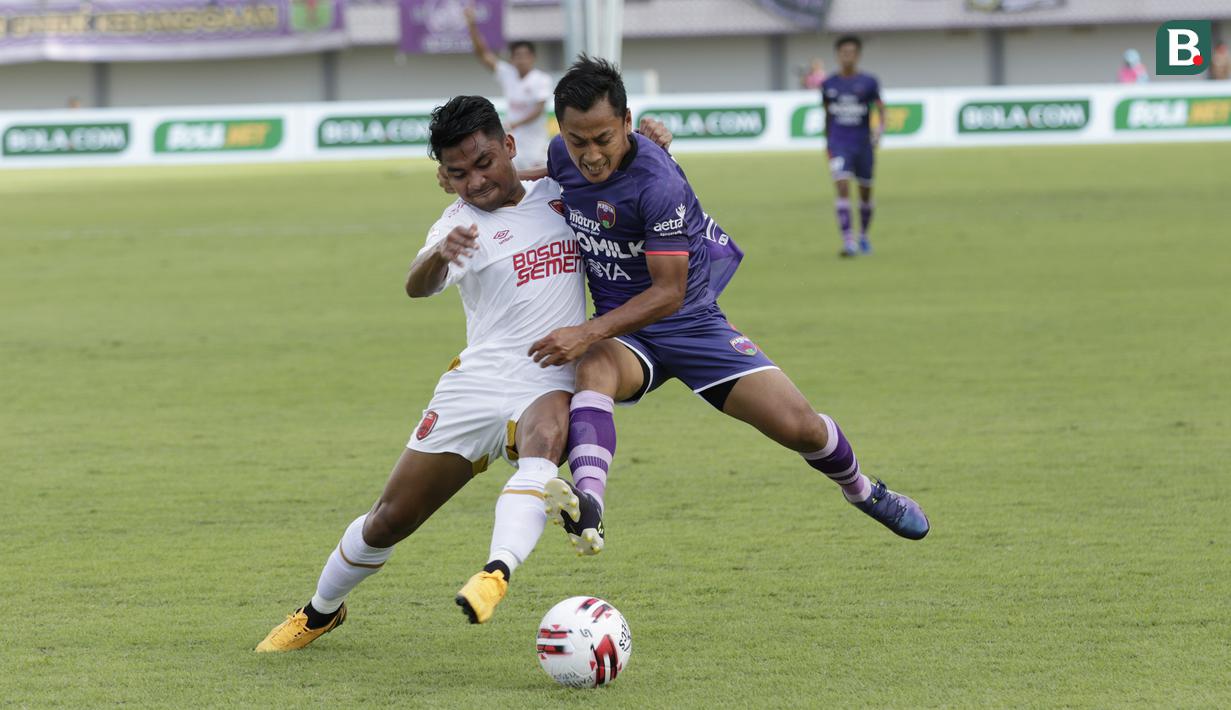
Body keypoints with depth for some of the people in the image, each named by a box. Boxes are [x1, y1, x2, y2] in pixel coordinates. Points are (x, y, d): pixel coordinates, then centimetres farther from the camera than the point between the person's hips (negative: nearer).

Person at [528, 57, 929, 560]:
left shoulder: (658, 183, -28)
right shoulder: (560, 156, -9)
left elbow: (668, 293, -26)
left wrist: (589, 333, -33)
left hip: (692, 323, -3)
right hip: (623, 335, 3)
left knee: (797, 426, -8)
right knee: (594, 372, -35)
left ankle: (863, 493, 28)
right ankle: (587, 507, -59)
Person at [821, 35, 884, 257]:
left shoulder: (868, 82, -2)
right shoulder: (829, 84, 4)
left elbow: (880, 109, -6)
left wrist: (879, 130, -26)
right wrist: (828, 145, 18)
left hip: (863, 145, 0)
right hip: (839, 145, 0)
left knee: (865, 192, 11)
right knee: (842, 187, -18)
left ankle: (863, 236, 35)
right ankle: (848, 242, -22)